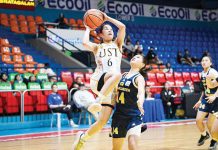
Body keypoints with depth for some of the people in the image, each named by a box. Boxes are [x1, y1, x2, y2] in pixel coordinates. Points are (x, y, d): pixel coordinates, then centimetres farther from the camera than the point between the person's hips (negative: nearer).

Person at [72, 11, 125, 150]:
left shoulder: (117, 44, 23)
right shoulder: (97, 47, 19)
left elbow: (122, 27, 6)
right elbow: (85, 43, -5)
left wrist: (107, 18, 15)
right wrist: (88, 28, 11)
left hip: (113, 86, 3)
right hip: (98, 80, -3)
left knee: (103, 121, -5)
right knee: (116, 74, -39)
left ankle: (82, 138, 15)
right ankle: (98, 101, -36)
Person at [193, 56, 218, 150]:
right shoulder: (202, 74, 7)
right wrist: (200, 100, 18)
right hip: (206, 98, 7)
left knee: (210, 124, -2)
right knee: (198, 120, 0)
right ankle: (204, 135, 29)